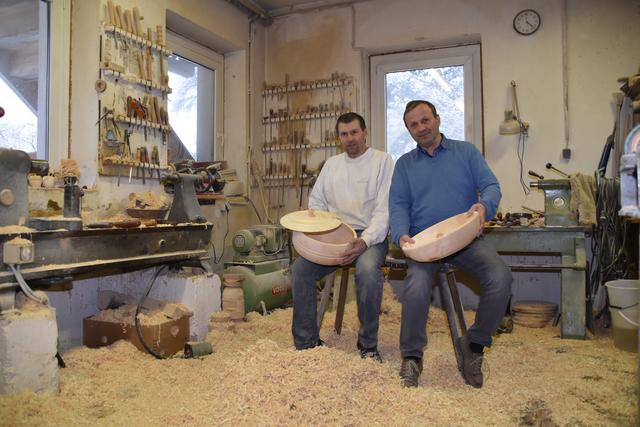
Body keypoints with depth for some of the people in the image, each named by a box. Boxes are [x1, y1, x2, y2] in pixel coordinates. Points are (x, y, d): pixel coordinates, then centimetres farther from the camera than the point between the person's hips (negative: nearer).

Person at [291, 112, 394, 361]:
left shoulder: (383, 161, 0)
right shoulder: (331, 164, 18)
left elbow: (384, 209, -9)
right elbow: (316, 200, 21)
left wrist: (365, 241, -23)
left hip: (370, 235, -5)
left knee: (367, 270, -35)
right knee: (300, 268, -18)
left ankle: (368, 345, -16)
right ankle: (306, 343, -6)